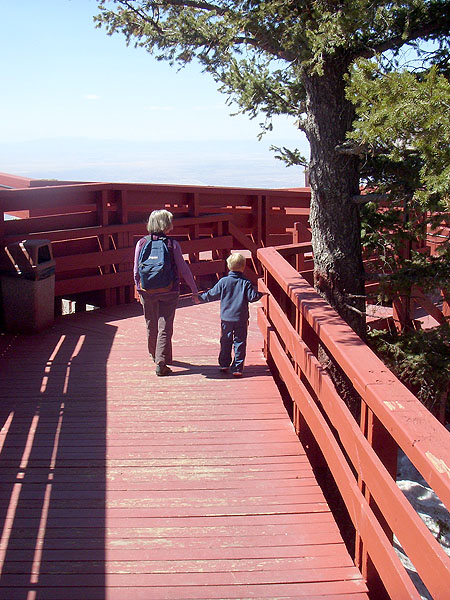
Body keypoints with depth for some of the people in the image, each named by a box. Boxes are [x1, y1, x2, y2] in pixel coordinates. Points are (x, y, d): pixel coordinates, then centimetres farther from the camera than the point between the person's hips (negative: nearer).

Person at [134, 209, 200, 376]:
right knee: (165, 327, 3)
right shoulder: (172, 244, -9)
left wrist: (139, 289, 15)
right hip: (169, 292, -2)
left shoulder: (142, 243, -4)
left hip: (147, 292, 3)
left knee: (151, 325, 19)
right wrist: (194, 291, 2)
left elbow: (136, 271, 1)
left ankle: (155, 355, 39)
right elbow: (183, 269, -6)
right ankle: (161, 363, -2)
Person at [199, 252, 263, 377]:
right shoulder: (246, 283, -7)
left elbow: (212, 294, 3)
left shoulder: (223, 282, -3)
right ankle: (237, 368, 2)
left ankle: (224, 364, 22)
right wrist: (260, 294, 11)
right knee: (239, 343, 4)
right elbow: (252, 297, -8)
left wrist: (201, 297, 19)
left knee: (225, 342, 15)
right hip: (241, 319, -1)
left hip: (226, 318, 1)